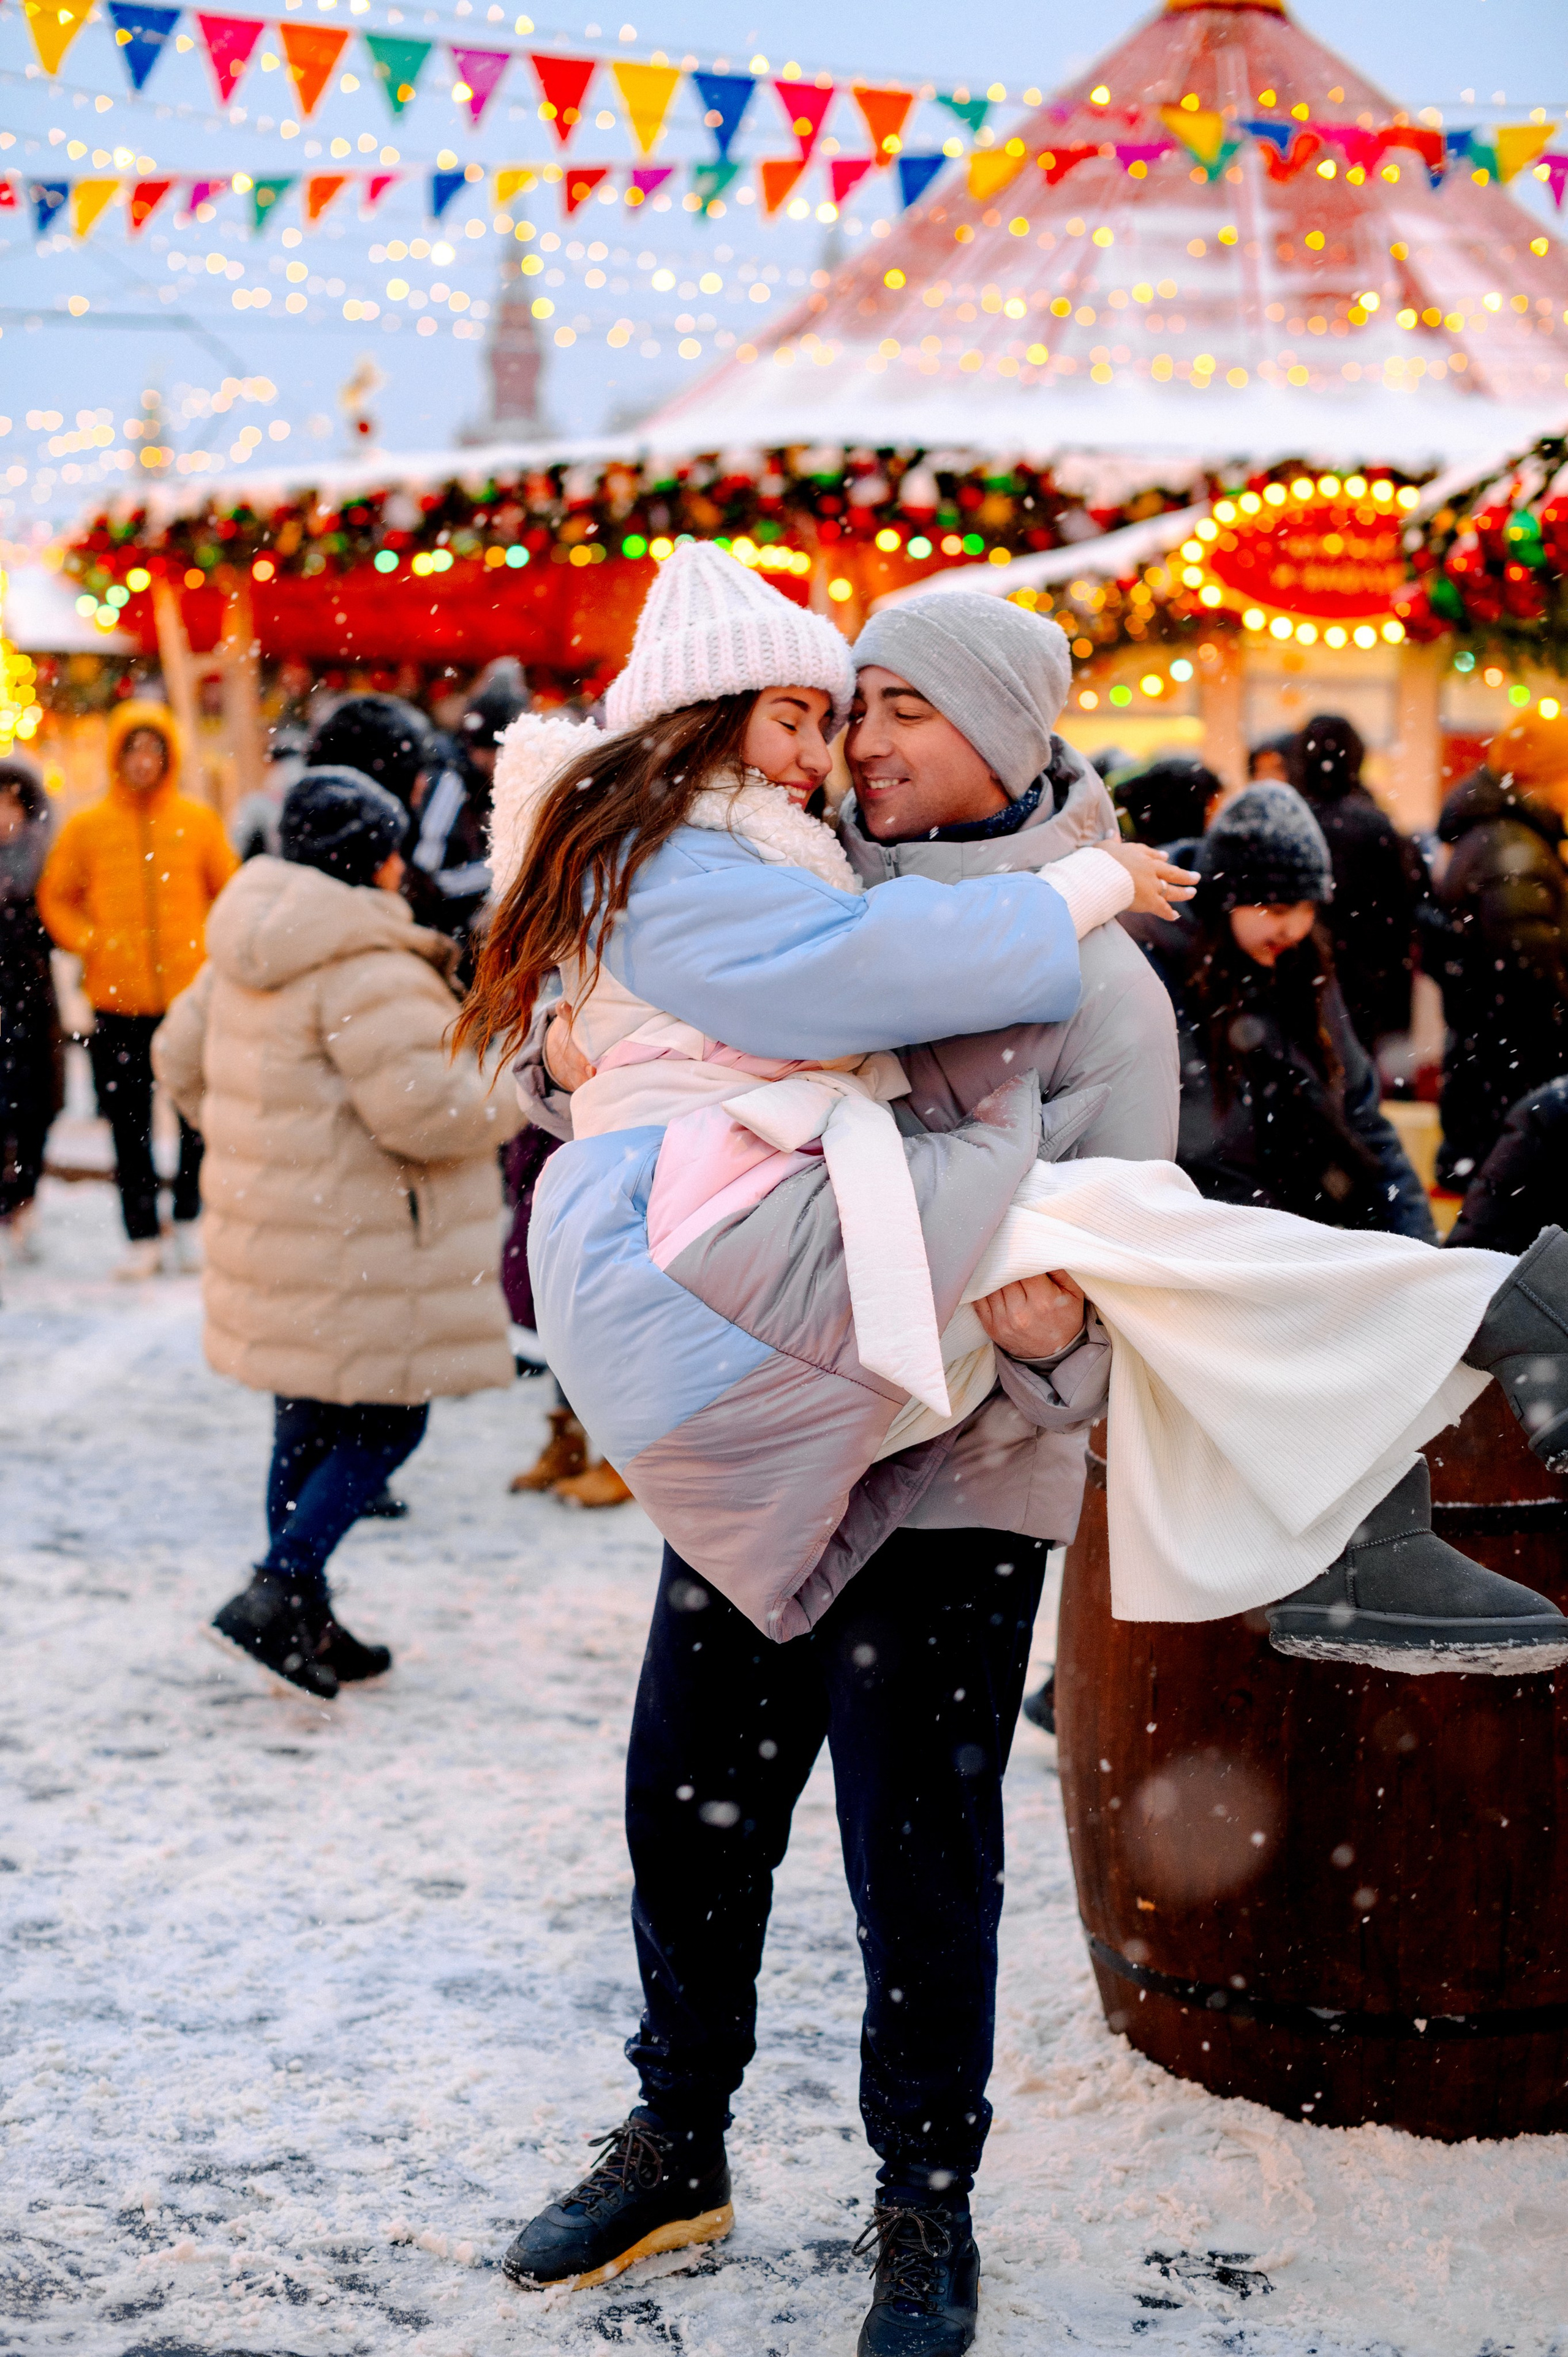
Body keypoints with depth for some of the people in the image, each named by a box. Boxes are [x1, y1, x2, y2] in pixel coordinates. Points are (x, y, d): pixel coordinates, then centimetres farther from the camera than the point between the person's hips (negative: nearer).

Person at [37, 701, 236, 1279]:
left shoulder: (199, 821, 3)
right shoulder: (87, 827, 2)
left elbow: (229, 892, 12)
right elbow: (56, 898, 9)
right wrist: (89, 943, -6)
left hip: (191, 992, 0)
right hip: (117, 998, 0)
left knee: (199, 1118, 3)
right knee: (129, 1123, 4)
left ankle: (189, 1221, 21)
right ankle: (142, 1237, 13)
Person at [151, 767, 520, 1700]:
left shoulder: (246, 952, 10)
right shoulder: (370, 969, -20)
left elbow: (183, 1057, 21)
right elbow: (421, 1109, -24)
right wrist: (512, 1090, -7)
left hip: (274, 1230, 9)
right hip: (358, 1253, -9)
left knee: (310, 1428, 17)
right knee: (386, 1425, 1)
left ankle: (308, 1623, 25)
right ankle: (278, 1592, -7)